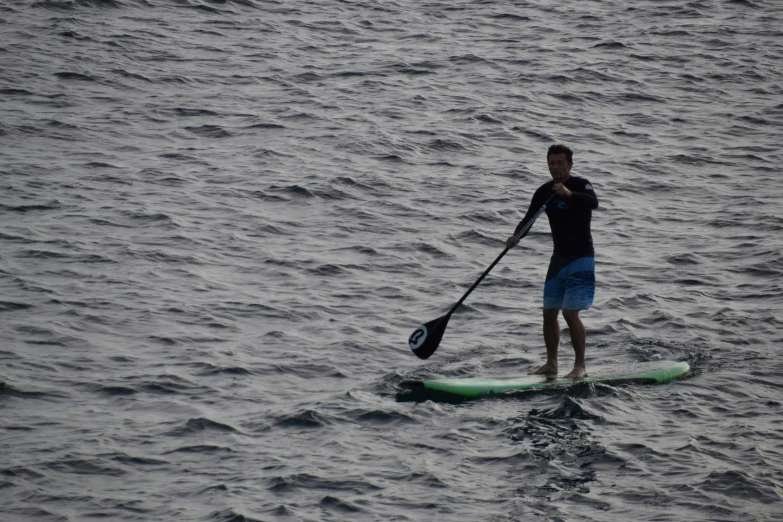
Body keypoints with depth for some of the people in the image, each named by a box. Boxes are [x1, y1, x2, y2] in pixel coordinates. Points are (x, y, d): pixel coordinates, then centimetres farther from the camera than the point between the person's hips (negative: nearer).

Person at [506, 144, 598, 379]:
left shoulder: (581, 185, -12)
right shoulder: (544, 192, 4)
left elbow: (593, 202, -33)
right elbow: (529, 218, -4)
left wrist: (569, 194, -49)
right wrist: (516, 236, -24)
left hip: (581, 257, -7)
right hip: (559, 258, 7)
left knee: (570, 312, -14)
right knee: (549, 313, 9)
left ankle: (580, 365, -5)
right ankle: (551, 363, 22)